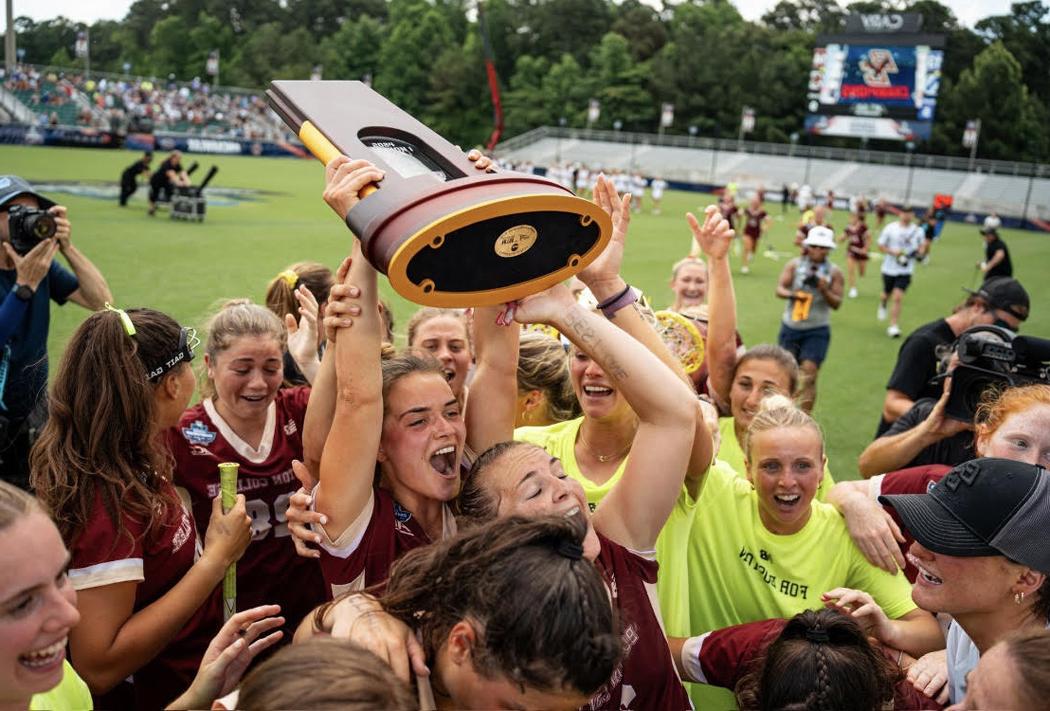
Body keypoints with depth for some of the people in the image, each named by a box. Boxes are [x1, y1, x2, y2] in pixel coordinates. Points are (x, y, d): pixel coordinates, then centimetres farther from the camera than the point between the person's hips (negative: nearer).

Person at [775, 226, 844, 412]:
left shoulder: (834, 272, -2)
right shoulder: (794, 265, 0)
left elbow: (837, 303, -3)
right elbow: (779, 289, -6)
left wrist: (824, 290, -22)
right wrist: (792, 294, -27)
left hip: (817, 330, -2)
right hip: (791, 327, 2)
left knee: (809, 371, -12)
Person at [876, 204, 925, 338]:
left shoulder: (917, 231, 0)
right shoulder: (890, 228, -6)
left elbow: (921, 246, 16)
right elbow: (881, 246, -1)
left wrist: (919, 252, -7)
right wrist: (893, 252, -18)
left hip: (905, 270, 0)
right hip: (889, 268, 0)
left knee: (898, 297, -13)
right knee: (887, 294, 16)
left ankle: (893, 326, -9)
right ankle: (882, 305, 55)